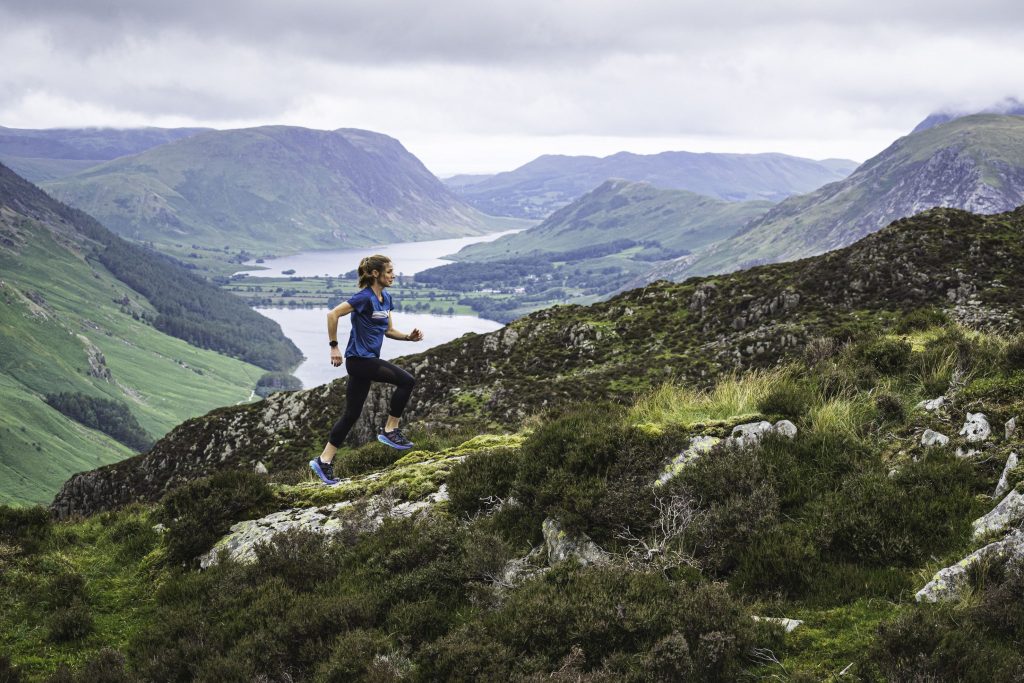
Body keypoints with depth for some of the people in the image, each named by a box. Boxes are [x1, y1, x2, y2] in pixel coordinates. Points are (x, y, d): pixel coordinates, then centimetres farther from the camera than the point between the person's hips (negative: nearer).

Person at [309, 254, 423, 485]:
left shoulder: (386, 298, 11)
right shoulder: (365, 297, -16)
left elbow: (389, 331, 18)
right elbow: (333, 314, -21)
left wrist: (409, 336, 1)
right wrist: (334, 346, -19)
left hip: (368, 360, 9)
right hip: (359, 359, -9)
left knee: (352, 414, 10)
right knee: (406, 380, -15)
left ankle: (324, 460, 15)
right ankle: (390, 430, -3)